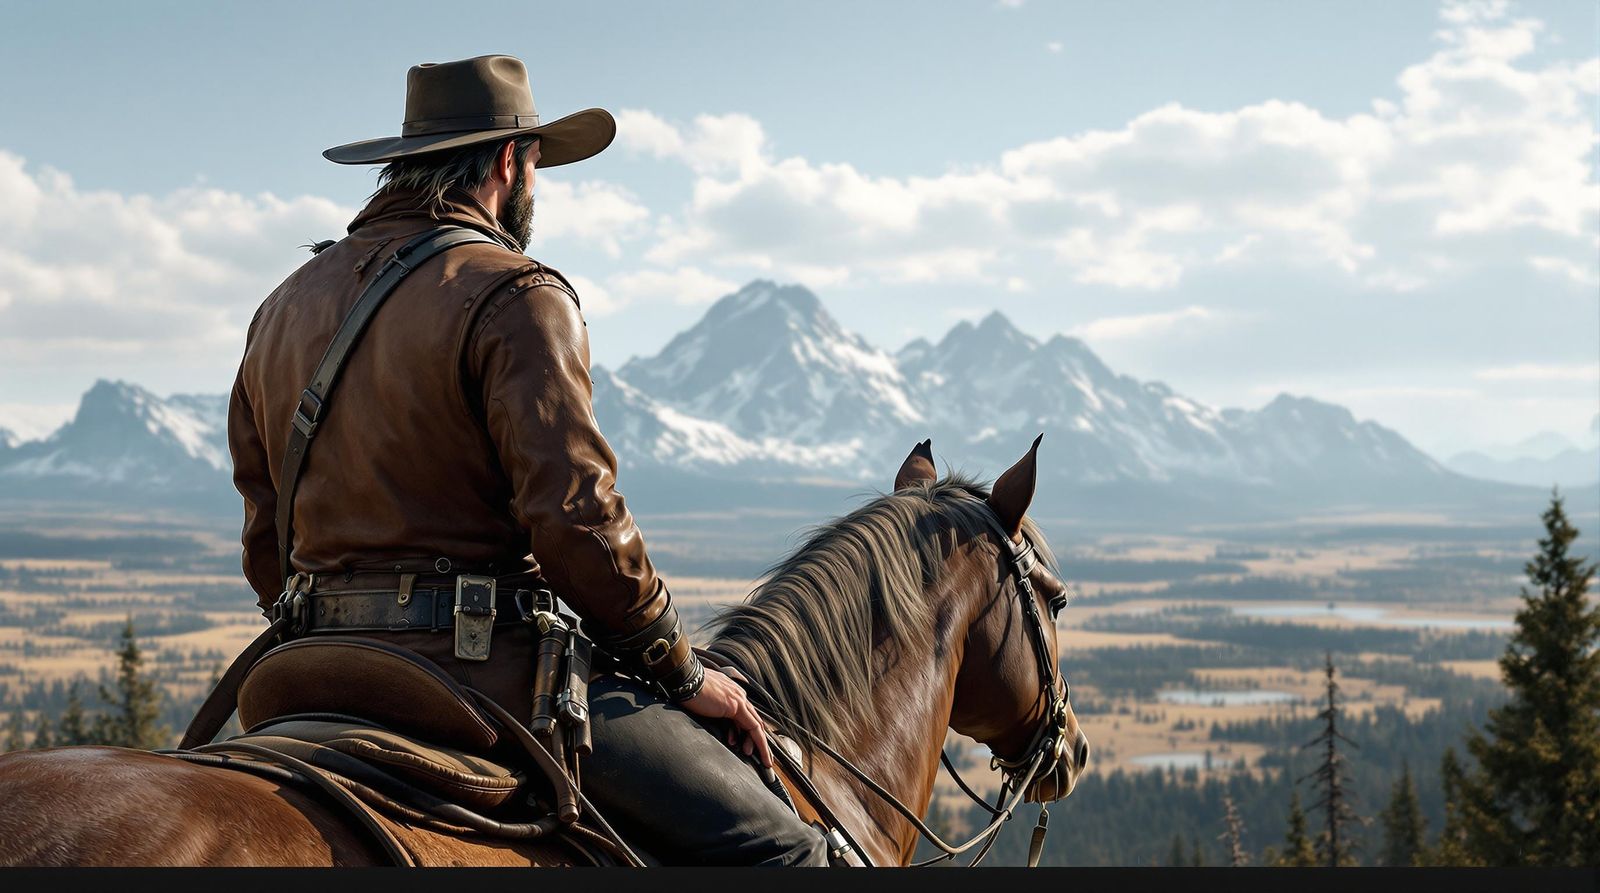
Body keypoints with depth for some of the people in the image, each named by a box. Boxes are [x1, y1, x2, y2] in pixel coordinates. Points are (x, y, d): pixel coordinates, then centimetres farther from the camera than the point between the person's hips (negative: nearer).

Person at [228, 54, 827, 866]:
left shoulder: (283, 307, 15)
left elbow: (266, 544, 17)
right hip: (492, 671, -8)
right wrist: (683, 673, -6)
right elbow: (578, 519, -17)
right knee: (781, 850, -5)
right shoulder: (514, 296, -9)